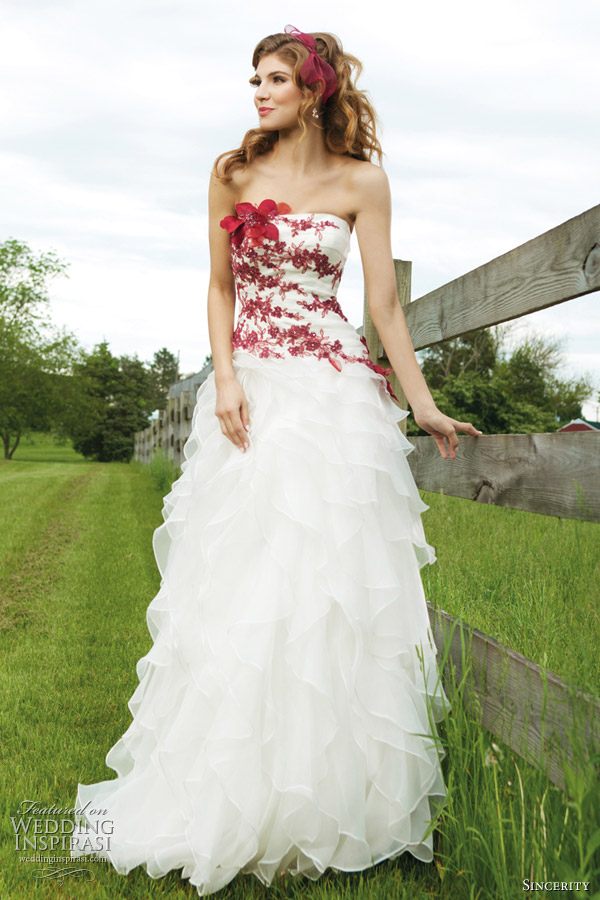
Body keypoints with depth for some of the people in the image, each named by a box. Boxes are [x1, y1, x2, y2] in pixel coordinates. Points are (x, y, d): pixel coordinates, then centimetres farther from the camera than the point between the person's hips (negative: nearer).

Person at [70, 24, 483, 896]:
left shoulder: (361, 182, 4)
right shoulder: (233, 173, 10)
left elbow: (385, 302, 3)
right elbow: (220, 287, 9)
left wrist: (423, 403, -1)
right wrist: (226, 378, -5)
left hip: (335, 391, -2)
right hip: (250, 389, 2)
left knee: (329, 581, -1)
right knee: (238, 588, 3)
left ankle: (327, 795, 15)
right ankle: (223, 795, 16)